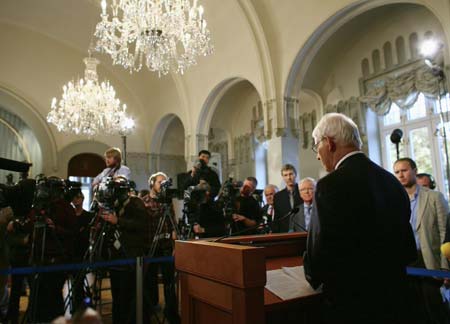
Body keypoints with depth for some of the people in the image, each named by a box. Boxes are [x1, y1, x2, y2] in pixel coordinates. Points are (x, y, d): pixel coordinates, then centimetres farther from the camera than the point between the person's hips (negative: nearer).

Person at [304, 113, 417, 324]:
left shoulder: (331, 185, -21)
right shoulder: (392, 181, 2)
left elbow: (318, 253, -21)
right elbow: (408, 252, 8)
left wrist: (314, 276, 0)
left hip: (351, 306, -6)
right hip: (395, 300, 7)